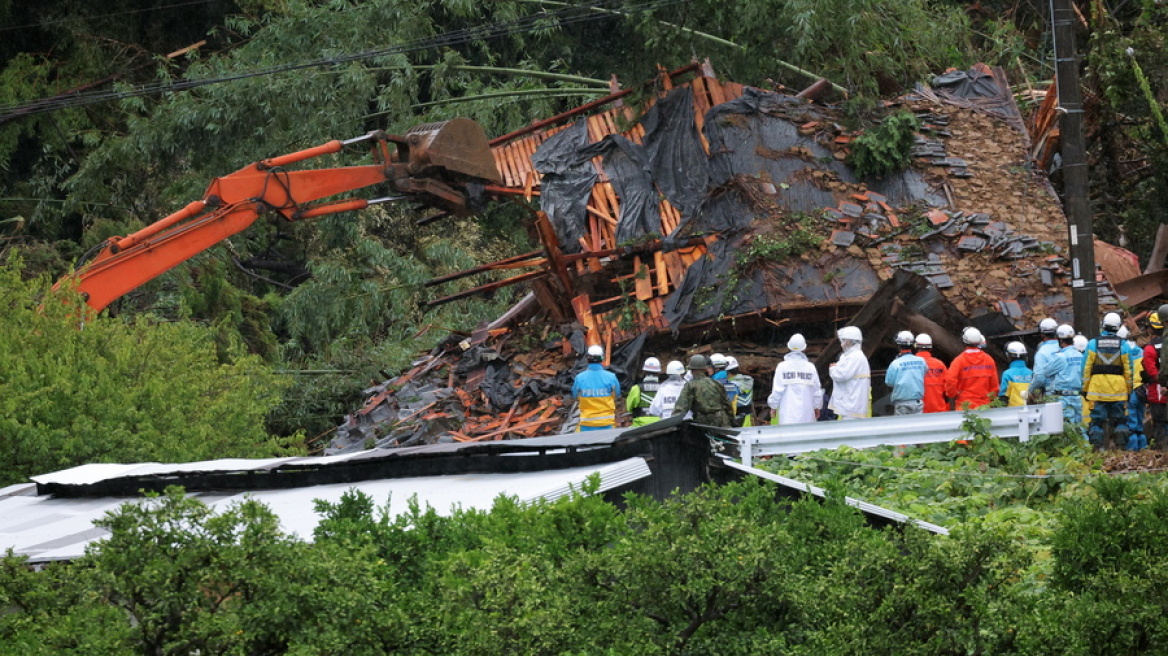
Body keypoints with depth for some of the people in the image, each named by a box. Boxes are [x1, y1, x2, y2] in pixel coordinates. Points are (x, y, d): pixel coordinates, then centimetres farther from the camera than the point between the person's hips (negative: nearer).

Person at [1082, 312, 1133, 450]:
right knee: (1120, 419, 6)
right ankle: (1121, 445, 0)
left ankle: (1097, 445, -4)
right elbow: (1128, 369, 5)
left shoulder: (1093, 344, 1)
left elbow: (1086, 368, 2)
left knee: (1097, 419, 2)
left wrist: (1085, 388, 8)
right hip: (1119, 390, 0)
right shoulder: (1123, 345, 2)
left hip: (1097, 387, 0)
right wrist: (1129, 389, 13)